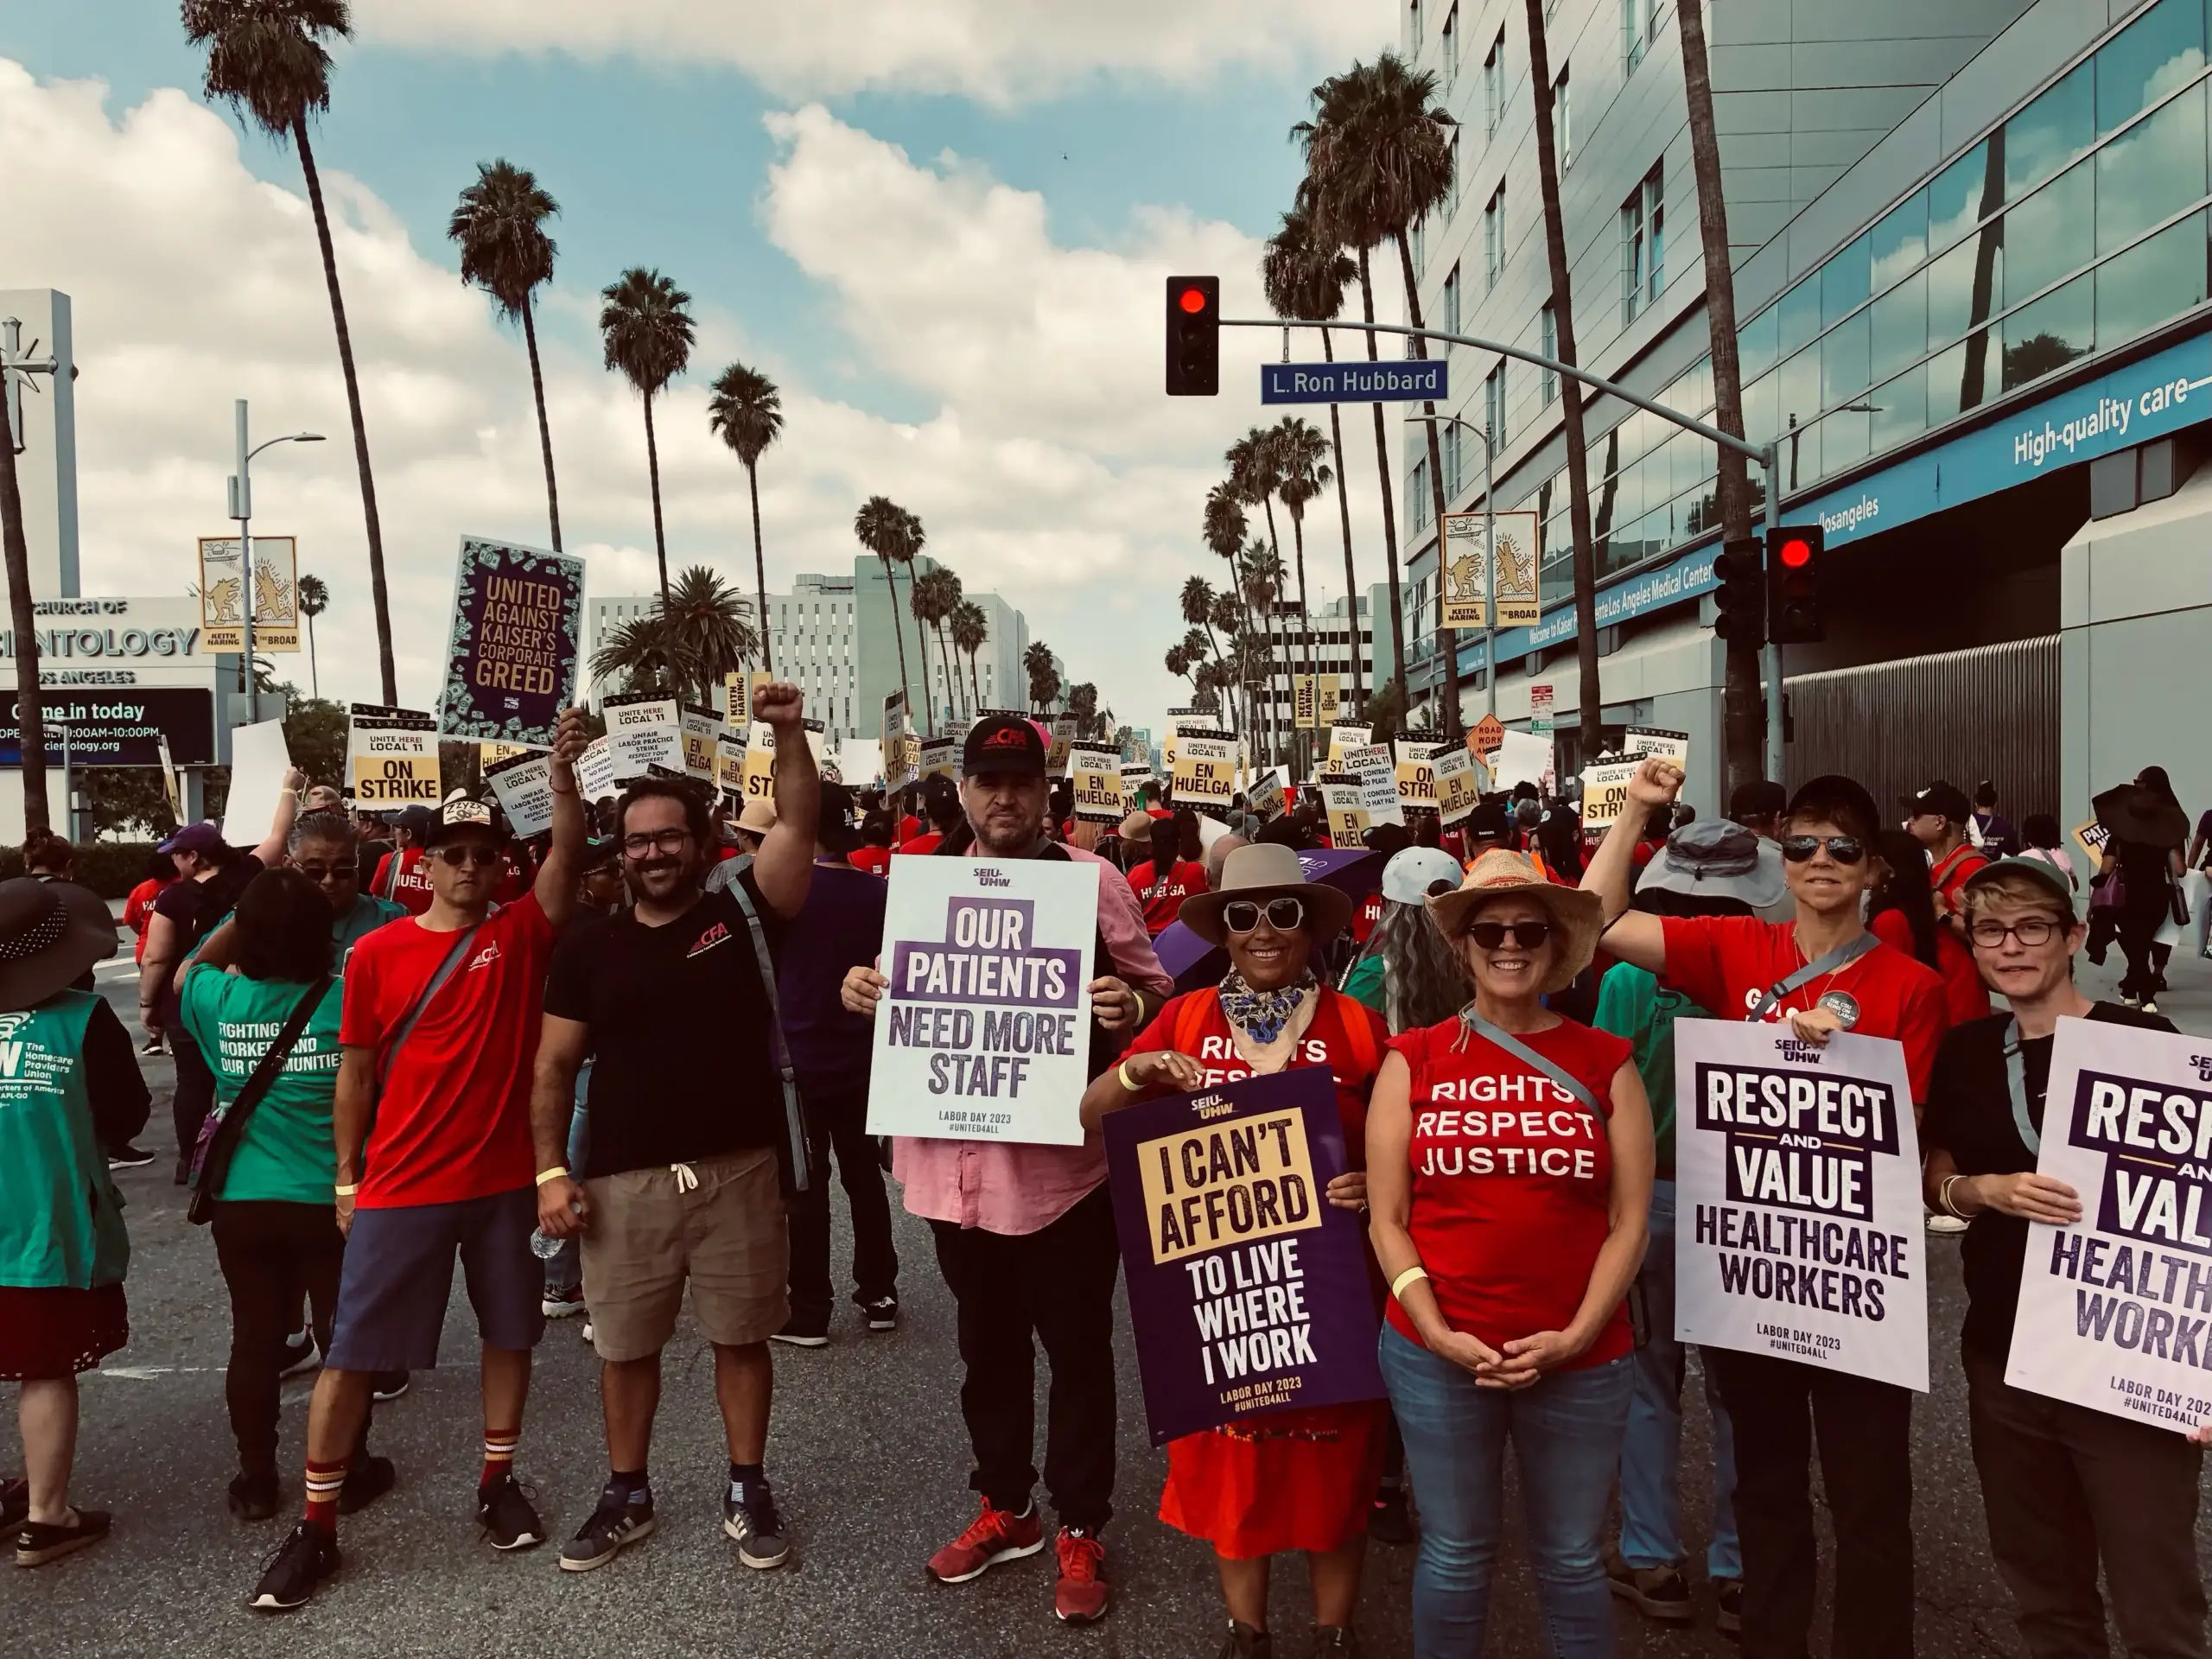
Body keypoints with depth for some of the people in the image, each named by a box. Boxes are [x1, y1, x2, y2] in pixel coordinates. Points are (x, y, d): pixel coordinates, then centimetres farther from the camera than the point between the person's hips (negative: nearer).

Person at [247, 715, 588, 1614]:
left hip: (506, 1178, 1)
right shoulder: (376, 952, -3)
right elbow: (357, 1072, 3)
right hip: (401, 1187, -1)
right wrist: (346, 1177, 5)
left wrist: (563, 771, -33)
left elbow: (567, 855, -19)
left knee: (509, 1331, 14)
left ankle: (497, 1483, 32)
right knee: (352, 1353, 5)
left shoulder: (522, 934, -3)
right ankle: (316, 1527, 20)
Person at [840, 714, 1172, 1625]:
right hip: (955, 1160, 4)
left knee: (1077, 1348, 10)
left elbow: (1154, 988, -3)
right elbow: (899, 992, 16)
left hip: (1065, 1156, -4)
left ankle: (1080, 1529, 28)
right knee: (987, 1343, 20)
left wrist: (1130, 1007, -25)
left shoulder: (1090, 877, -5)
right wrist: (861, 988, -5)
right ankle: (1003, 1507, 39)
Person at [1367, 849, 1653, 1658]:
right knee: (1454, 1555, 14)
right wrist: (1437, 1332, -11)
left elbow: (1630, 1221, -1)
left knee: (1571, 1559, 16)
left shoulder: (1606, 1062, 0)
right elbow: (1386, 1219, -1)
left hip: (1581, 1361, 1)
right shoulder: (1413, 1060, -1)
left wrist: (1574, 1337, -11)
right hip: (1435, 1355, 0)